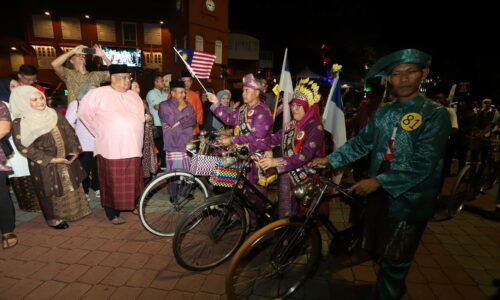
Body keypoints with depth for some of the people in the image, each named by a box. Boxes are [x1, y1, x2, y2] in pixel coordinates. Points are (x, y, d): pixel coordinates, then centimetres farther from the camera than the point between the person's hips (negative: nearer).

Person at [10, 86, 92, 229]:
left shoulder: (54, 114, 1)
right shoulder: (19, 124, -13)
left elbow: (70, 132, 5)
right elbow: (25, 148, -15)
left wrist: (75, 150, -9)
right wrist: (51, 159, -20)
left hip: (67, 160, 5)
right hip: (44, 166, -4)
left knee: (71, 187, 16)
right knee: (50, 192, 10)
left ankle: (73, 212, 37)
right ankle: (54, 219, 31)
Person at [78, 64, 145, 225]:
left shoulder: (133, 95, 13)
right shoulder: (99, 93, -5)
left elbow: (140, 117, 22)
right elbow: (84, 112, -1)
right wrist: (101, 132, 3)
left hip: (132, 147, 5)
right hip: (111, 148, -5)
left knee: (132, 182, 12)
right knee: (112, 183, 2)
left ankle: (133, 205, 30)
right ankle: (113, 214, 15)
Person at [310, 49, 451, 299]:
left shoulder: (436, 115, -12)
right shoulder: (383, 112, 6)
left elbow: (422, 164, -21)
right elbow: (360, 143, 5)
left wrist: (378, 181, -25)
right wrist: (330, 160, -4)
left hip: (409, 200, -6)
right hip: (379, 193, 6)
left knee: (395, 262, 8)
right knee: (377, 250, 22)